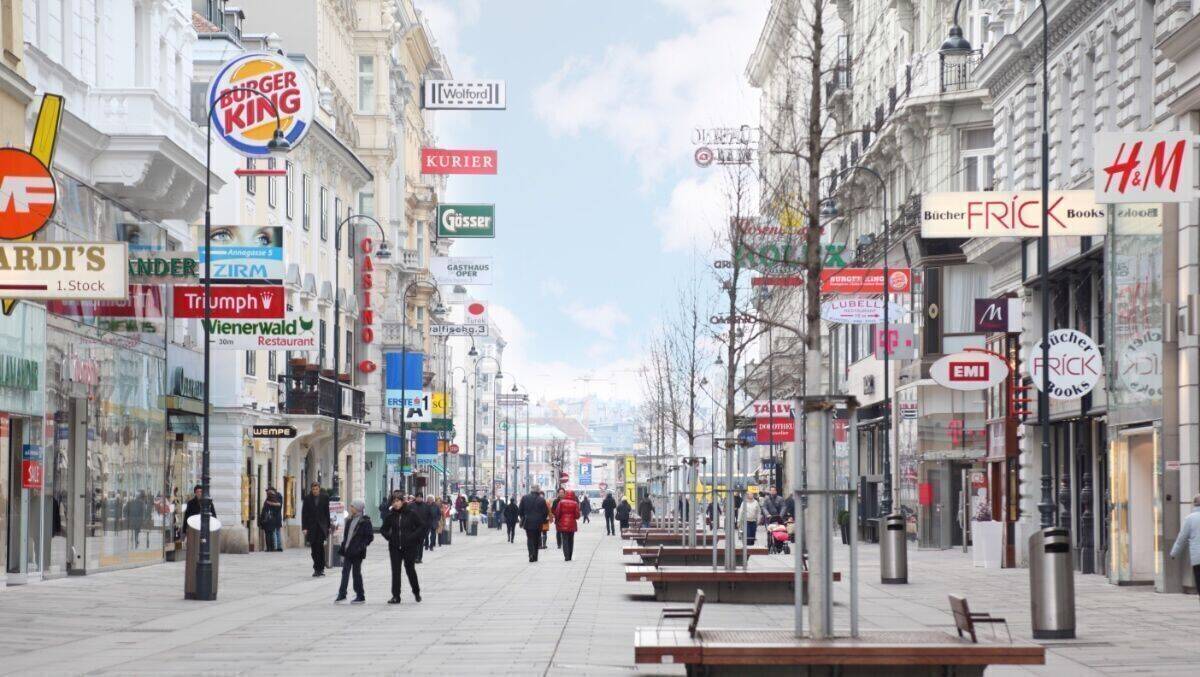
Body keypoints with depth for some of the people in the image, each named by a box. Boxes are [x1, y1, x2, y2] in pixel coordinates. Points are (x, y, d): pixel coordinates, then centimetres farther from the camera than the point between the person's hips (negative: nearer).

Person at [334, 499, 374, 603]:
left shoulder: (365, 521, -9)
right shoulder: (350, 521, 13)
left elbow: (370, 536, -12)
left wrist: (361, 546, -20)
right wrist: (343, 547, 13)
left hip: (357, 552, -7)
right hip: (348, 551, 7)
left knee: (356, 572, 0)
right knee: (345, 571, 6)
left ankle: (360, 596, 9)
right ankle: (342, 594, 10)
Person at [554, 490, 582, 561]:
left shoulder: (561, 502, -4)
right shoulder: (575, 503, -4)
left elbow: (557, 513, -3)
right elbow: (577, 515, -4)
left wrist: (556, 521, 11)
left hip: (563, 524, -1)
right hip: (572, 524, 1)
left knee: (564, 540, -1)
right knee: (571, 540, 12)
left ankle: (566, 556, -13)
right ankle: (569, 557, 15)